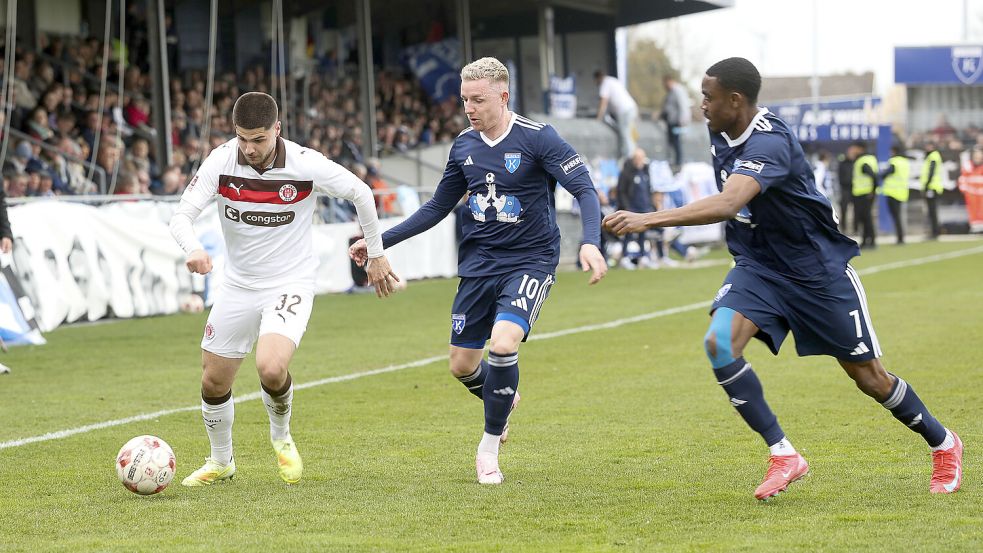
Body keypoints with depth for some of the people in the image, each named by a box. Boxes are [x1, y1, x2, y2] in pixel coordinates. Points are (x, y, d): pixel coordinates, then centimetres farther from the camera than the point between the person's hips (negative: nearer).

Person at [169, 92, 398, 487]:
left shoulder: (306, 165, -19)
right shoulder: (221, 161, -14)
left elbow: (360, 193, -2)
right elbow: (181, 216, -18)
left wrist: (376, 254, 6)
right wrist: (193, 249, -41)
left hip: (290, 283, -3)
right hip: (238, 285, 3)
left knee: (271, 368, -27)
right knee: (213, 382, 7)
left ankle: (281, 436, 7)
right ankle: (221, 462, 34)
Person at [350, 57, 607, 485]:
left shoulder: (537, 138, -13)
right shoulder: (464, 145, 4)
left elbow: (585, 190, -17)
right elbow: (437, 207, 16)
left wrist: (590, 243, -35)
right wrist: (380, 241, 12)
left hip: (529, 261, -6)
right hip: (478, 262, 6)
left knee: (503, 344, -25)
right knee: (462, 365, 5)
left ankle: (489, 447, -6)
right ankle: (502, 399, 41)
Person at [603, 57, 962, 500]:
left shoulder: (769, 142, -30)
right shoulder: (722, 134, -2)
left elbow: (727, 204, -45)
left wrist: (648, 220, -50)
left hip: (818, 268, -6)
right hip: (757, 265, 6)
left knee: (869, 377, 4)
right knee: (719, 343, -22)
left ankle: (943, 444, 30)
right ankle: (783, 456, -13)